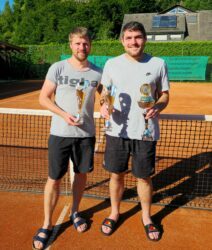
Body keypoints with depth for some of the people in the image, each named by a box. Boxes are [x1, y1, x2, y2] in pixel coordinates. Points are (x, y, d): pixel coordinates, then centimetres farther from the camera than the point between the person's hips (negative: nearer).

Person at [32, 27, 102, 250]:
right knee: (54, 179, 4)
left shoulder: (97, 73, 1)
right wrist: (64, 115, -16)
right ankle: (46, 225, 25)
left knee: (81, 174, 15)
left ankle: (75, 213, 40)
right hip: (60, 133, -2)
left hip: (86, 133, 3)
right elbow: (43, 98, -2)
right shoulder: (57, 68, -5)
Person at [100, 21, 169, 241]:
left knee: (144, 177, 11)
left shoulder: (158, 64, 1)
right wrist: (103, 105, -11)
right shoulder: (111, 64, 3)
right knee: (116, 174, 13)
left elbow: (164, 94, 7)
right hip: (117, 130, 1)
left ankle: (146, 217, 37)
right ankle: (114, 213, 38)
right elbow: (104, 93, 11)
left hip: (145, 132, -1)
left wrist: (158, 107, -15)